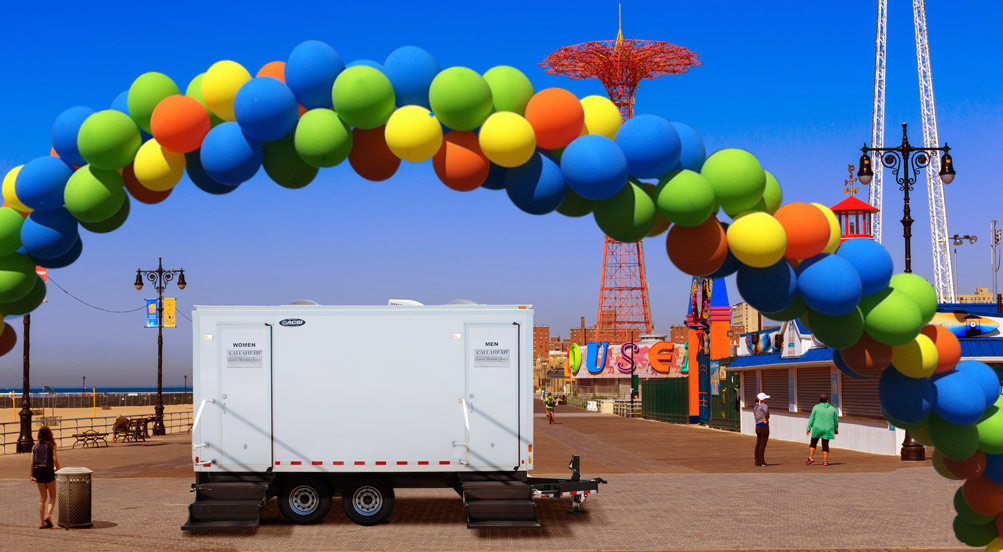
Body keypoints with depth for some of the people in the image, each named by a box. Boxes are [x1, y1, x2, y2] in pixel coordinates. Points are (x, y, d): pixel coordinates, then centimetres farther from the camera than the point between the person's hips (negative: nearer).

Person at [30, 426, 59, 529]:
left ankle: (42, 522, 7)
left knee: (42, 498, 10)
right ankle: (48, 515, -15)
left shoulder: (35, 446, 8)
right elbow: (55, 459, -10)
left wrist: (32, 475, 7)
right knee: (53, 497, 8)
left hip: (38, 472, 4)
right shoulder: (51, 445, -3)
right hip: (48, 471, -4)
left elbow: (32, 461, 4)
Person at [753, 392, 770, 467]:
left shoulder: (756, 406, 11)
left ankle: (757, 461, 18)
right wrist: (766, 418, -18)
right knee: (763, 445, -3)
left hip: (757, 427, 8)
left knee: (758, 445, 13)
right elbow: (766, 411, -36)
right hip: (764, 427, -8)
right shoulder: (764, 405, -14)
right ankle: (760, 461, -2)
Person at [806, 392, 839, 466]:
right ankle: (825, 461, 5)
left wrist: (809, 428, 0)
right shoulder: (832, 408, 2)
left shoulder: (816, 407, -4)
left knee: (813, 443, 14)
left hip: (817, 429, -1)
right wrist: (836, 428, 24)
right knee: (825, 445, 7)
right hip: (827, 430, 1)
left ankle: (810, 457, 4)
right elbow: (836, 420, 10)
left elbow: (812, 419, -5)